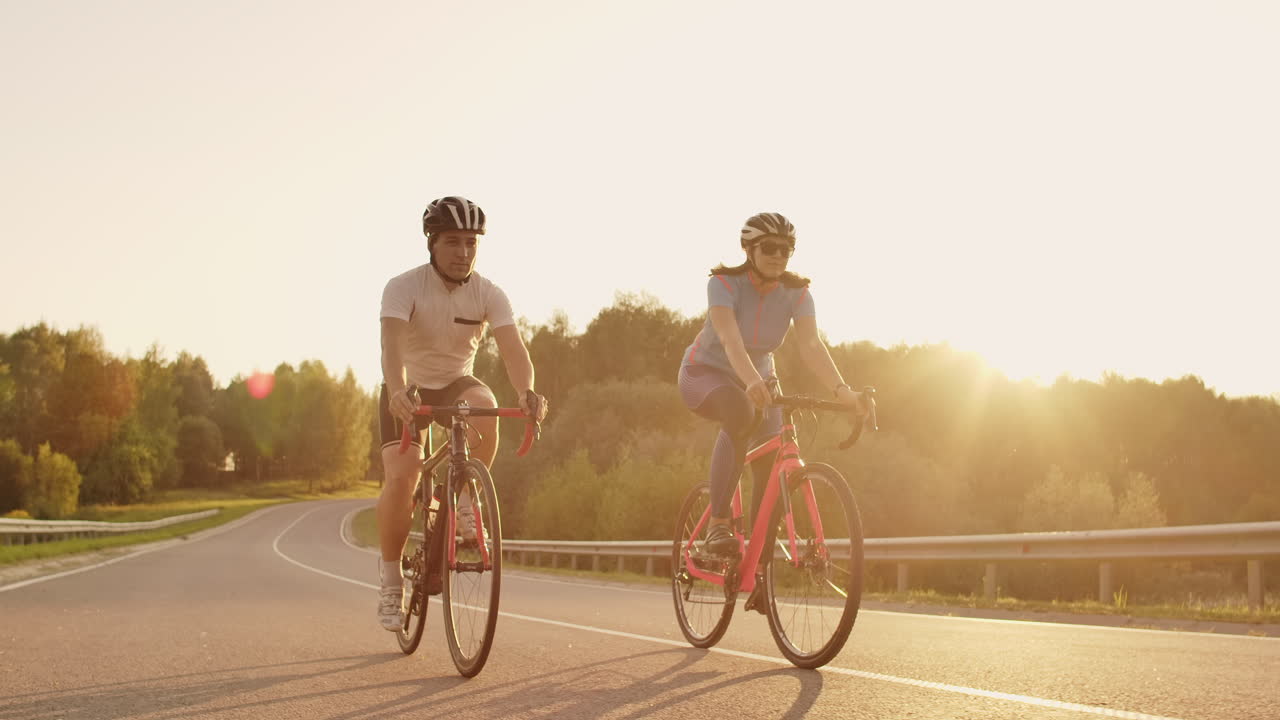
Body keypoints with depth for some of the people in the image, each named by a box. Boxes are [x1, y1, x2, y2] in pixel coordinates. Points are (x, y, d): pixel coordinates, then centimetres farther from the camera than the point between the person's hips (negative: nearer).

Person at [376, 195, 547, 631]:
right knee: (400, 478, -20)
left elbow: (512, 346, -27)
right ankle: (391, 578, -1)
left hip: (457, 382, 2)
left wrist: (526, 391, -48)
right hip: (409, 389, -2)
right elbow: (392, 342, -36)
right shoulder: (403, 288, -21)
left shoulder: (488, 294, -14)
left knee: (484, 406, -34)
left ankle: (466, 504, -13)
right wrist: (398, 391, -56)